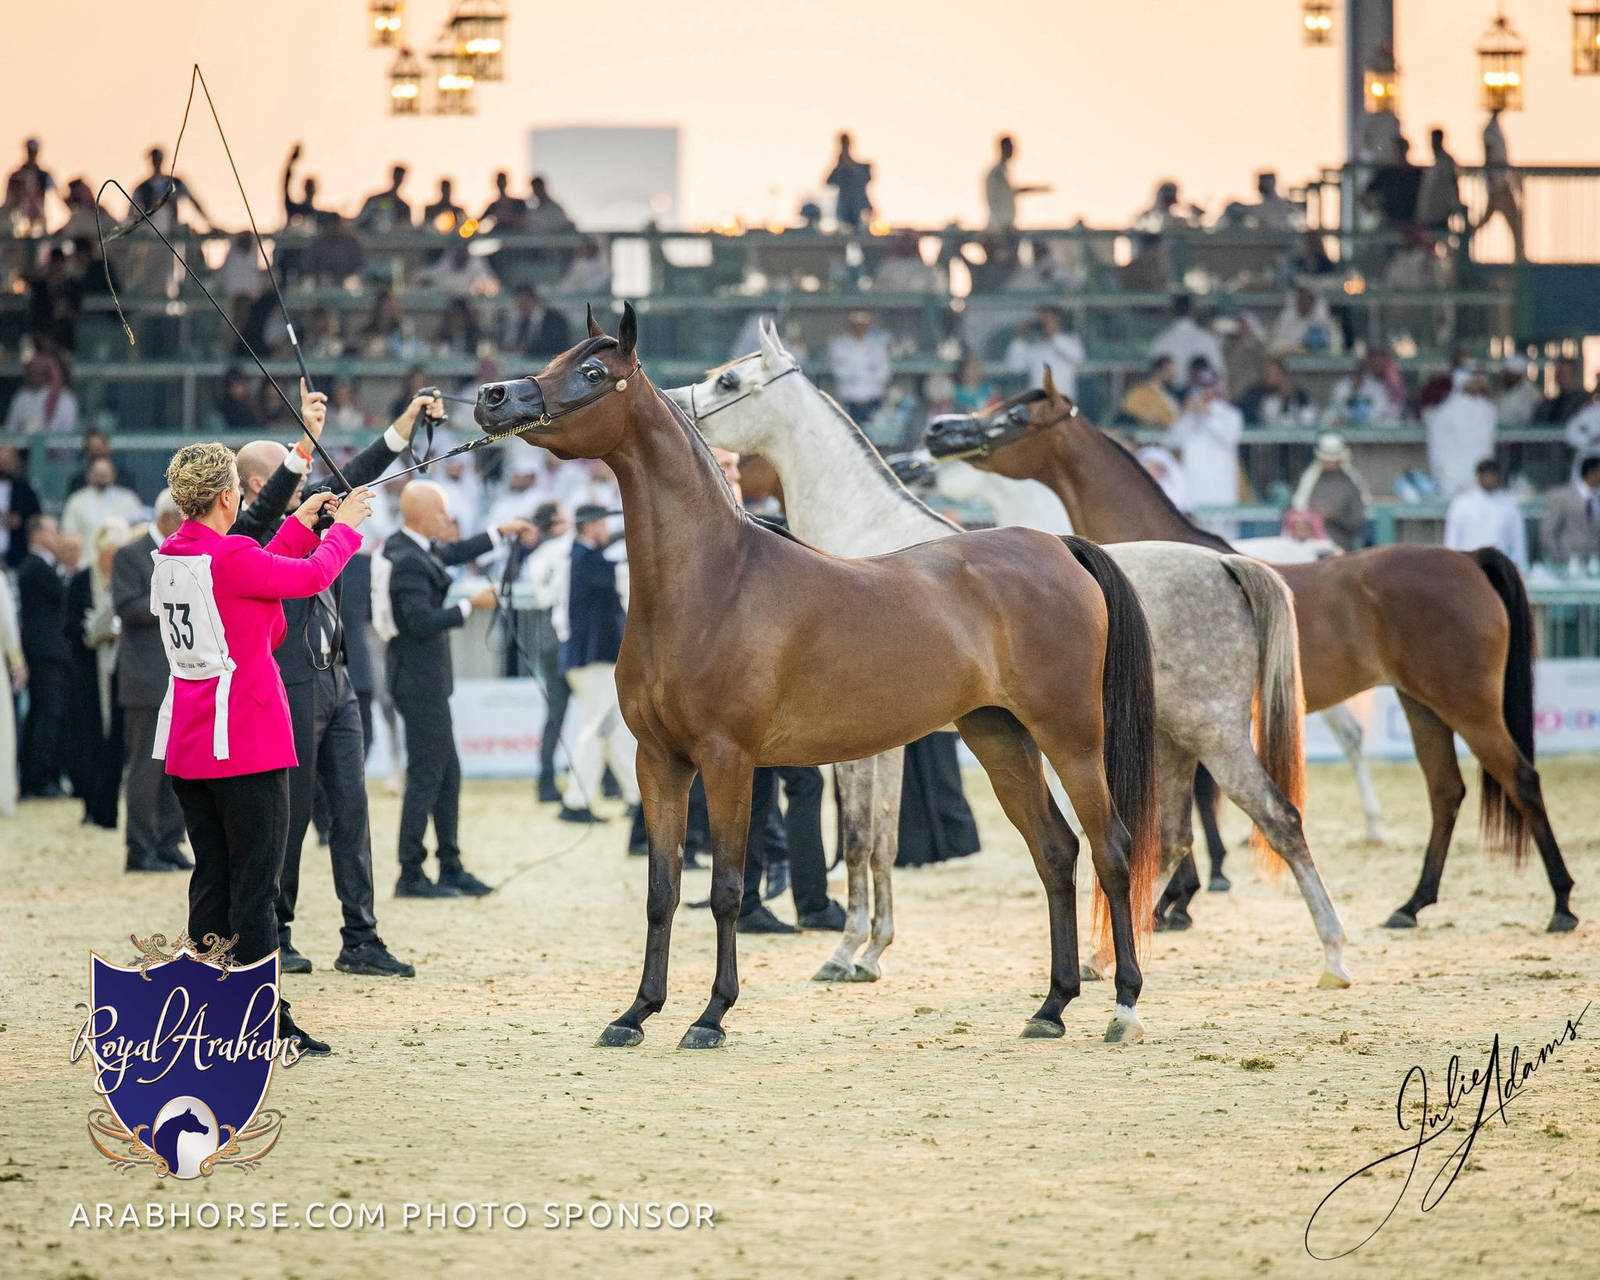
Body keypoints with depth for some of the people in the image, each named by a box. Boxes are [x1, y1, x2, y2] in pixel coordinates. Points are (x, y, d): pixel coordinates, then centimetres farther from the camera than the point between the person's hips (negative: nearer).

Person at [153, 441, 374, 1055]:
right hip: (246, 743, -8)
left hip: (186, 746, 8)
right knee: (255, 883, -3)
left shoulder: (169, 557, 7)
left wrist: (299, 524, 22)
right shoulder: (230, 557, -17)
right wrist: (345, 525, 11)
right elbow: (312, 575, -6)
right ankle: (265, 1022, 0)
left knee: (211, 879, 12)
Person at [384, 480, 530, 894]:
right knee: (425, 776, -4)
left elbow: (453, 553, 27)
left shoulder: (405, 546, 8)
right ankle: (410, 875, 2)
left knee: (447, 774, 15)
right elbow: (423, 622, -28)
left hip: (425, 679, 10)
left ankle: (451, 867, 21)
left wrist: (501, 533, 28)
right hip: (420, 681, -10)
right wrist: (470, 605, -18)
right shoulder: (409, 562, -22)